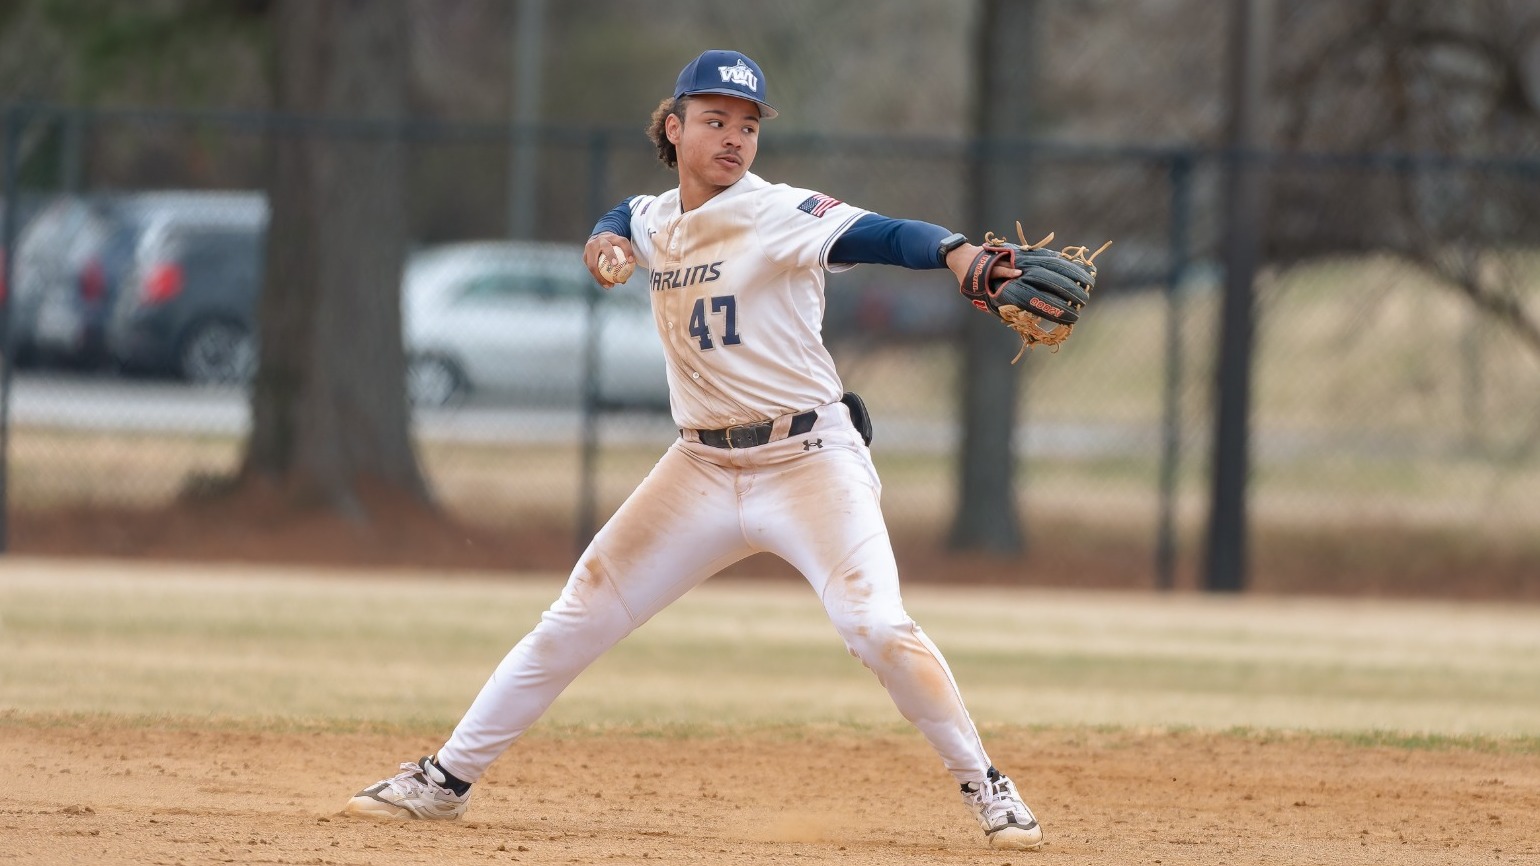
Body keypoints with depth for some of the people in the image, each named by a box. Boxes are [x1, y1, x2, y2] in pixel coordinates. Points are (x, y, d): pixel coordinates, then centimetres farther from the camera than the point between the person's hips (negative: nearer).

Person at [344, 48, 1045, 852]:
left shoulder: (781, 215, -14)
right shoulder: (653, 220, 5)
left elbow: (880, 236, -31)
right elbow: (621, 218, 30)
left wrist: (960, 255, -51)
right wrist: (604, 241, 5)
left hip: (809, 460, -5)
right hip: (701, 470, 5)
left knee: (875, 626, -22)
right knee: (576, 619, 5)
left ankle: (984, 786, -6)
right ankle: (447, 777, 16)